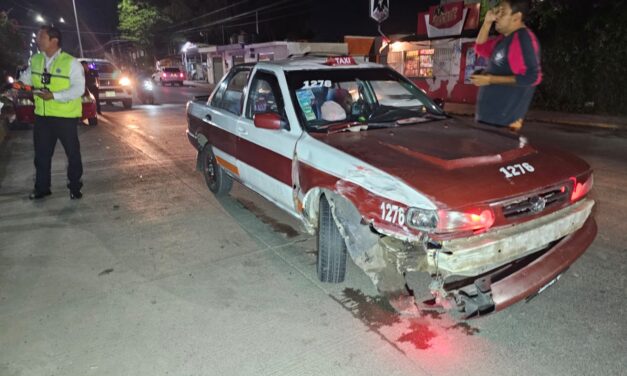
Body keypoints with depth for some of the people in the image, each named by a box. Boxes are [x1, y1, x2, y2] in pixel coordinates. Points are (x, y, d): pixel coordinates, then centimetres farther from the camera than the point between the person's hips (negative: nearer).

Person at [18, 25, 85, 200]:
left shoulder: (71, 62, -11)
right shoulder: (35, 60, 7)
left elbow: (78, 89, -17)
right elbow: (27, 77, 22)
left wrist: (54, 96, -24)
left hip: (66, 117, -5)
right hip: (41, 116, 6)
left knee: (72, 153, 6)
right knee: (41, 153, 13)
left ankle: (75, 187, 21)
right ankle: (41, 188, 26)